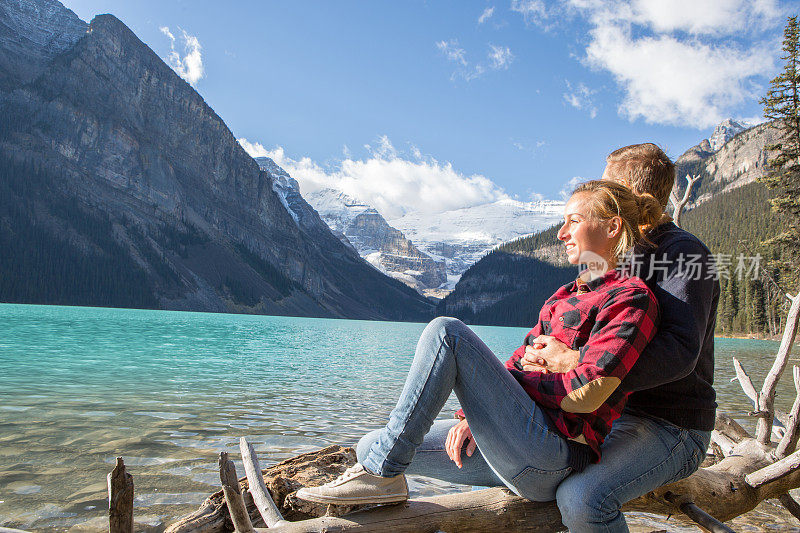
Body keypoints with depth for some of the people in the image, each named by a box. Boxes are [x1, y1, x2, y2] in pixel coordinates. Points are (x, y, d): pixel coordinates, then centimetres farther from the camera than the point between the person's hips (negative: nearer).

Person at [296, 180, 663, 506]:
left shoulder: (631, 298, -6)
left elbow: (588, 393, -18)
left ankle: (381, 473, -15)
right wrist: (477, 416, 0)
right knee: (370, 447, 3)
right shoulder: (564, 297, 22)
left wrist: (521, 376, -3)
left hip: (550, 457, -9)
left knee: (446, 332, -20)